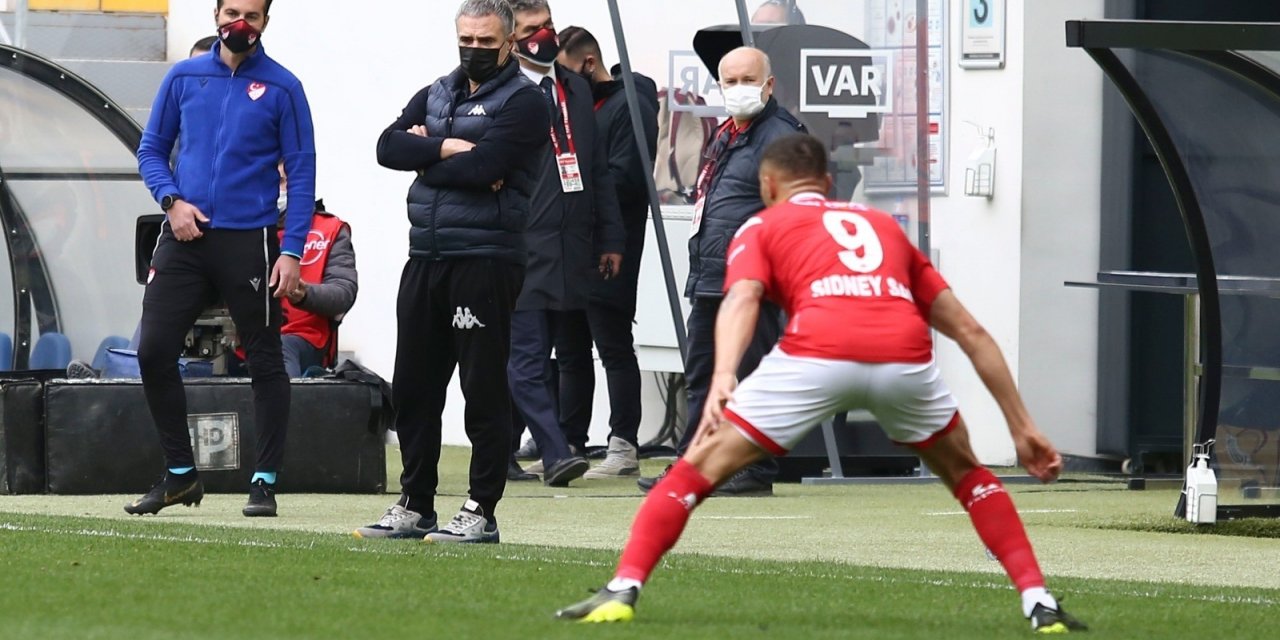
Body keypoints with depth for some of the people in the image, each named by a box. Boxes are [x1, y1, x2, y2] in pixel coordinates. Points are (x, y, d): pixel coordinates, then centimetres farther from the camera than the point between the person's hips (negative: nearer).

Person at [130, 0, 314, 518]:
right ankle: (180, 473, 10)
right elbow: (151, 150, 13)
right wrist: (172, 200, -7)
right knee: (154, 352, -2)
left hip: (249, 242, -3)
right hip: (184, 240, 3)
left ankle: (265, 482, 9)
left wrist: (292, 251, -10)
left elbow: (302, 172, -2)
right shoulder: (184, 78, 7)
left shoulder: (281, 88, -2)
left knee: (265, 361, 1)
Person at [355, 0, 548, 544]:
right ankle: (415, 506, 19)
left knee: (484, 389, -4)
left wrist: (424, 154, -4)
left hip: (486, 260, -7)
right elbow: (389, 146, 3)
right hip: (426, 259, 7)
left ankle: (481, 513, 0)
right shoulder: (435, 95, 17)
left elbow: (484, 164, -17)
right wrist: (447, 148, -11)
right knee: (413, 387, 10)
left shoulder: (522, 101, -3)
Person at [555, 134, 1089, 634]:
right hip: (906, 355, 3)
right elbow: (971, 332, 32)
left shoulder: (762, 227, 26)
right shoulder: (884, 226, 36)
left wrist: (723, 375, -14)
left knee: (699, 468, 10)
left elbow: (742, 297, 2)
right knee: (967, 475, 28)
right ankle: (1039, 602, 18)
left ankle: (622, 590, 0)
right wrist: (1022, 426, 34)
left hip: (816, 354, -3)